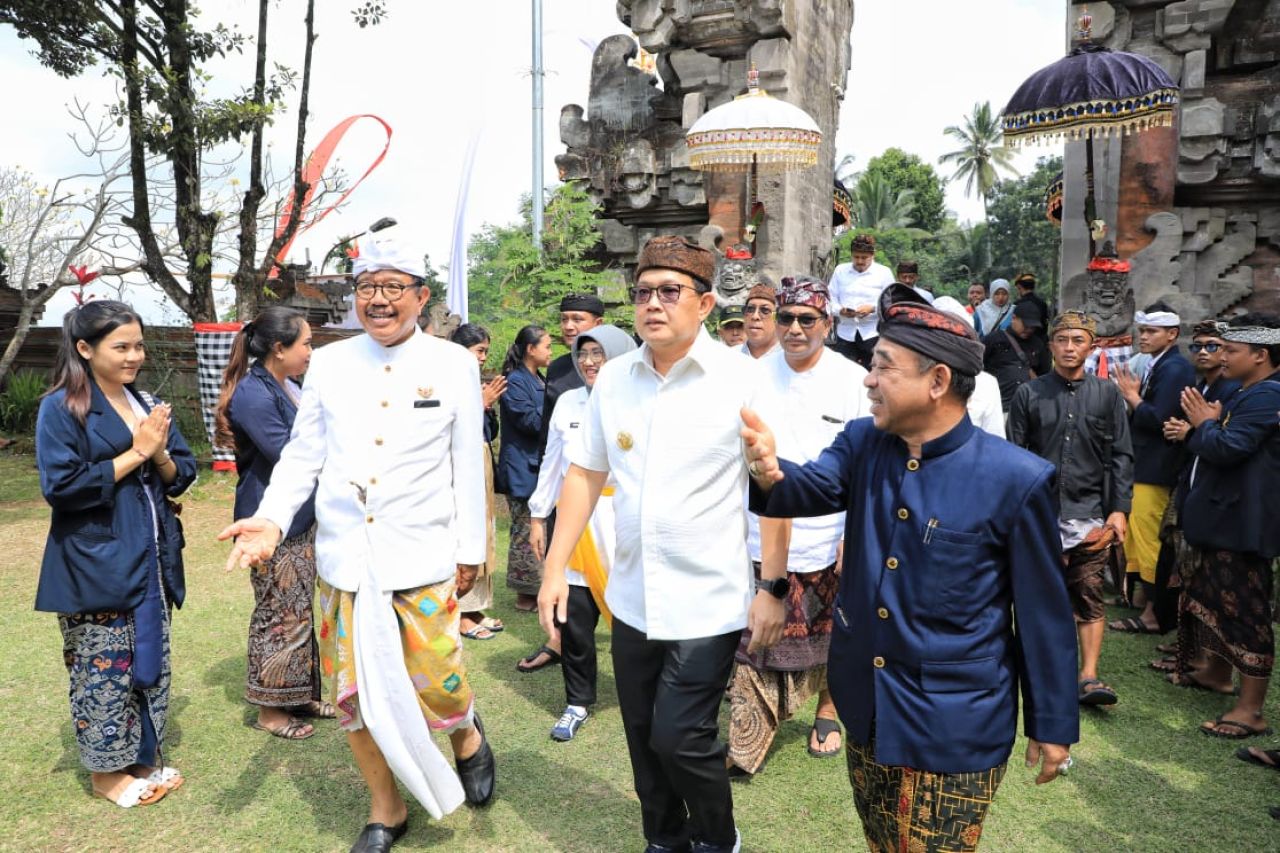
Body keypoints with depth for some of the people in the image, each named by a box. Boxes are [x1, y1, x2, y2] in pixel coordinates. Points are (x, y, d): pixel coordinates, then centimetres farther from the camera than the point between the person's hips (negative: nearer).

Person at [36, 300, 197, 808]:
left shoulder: (147, 404, 10)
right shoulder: (61, 408, -9)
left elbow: (181, 476, 10)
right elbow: (61, 486, -17)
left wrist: (160, 455, -12)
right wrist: (135, 454, -16)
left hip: (150, 561, 6)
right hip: (96, 566, -6)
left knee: (151, 659, 13)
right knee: (104, 669, 3)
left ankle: (147, 756, 28)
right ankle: (106, 772, 20)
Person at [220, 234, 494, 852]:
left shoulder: (454, 364, -1)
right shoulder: (327, 364, 4)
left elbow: (468, 465, 2)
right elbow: (302, 454, 6)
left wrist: (470, 548, 3)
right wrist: (272, 518, -11)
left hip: (422, 557, -2)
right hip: (343, 557, 3)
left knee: (436, 685, -3)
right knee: (352, 692, 10)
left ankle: (466, 736, 35)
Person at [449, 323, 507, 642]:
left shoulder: (478, 381, 13)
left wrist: (491, 405, -1)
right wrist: (481, 403, -16)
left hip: (481, 465, 8)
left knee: (480, 534, 11)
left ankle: (475, 607, 20)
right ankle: (460, 614, 4)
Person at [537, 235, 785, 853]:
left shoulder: (740, 378, -10)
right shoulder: (613, 378, 2)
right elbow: (585, 473, 8)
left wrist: (774, 588, -10)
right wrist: (555, 568, 5)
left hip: (708, 603, -4)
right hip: (632, 598, 5)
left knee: (679, 739, -1)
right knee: (643, 737, 16)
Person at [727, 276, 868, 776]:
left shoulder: (853, 381, -4)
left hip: (829, 541, -1)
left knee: (830, 638, 15)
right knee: (755, 640, 3)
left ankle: (827, 711, 39)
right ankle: (747, 743, 15)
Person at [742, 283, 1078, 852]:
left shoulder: (1017, 479, -17)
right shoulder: (862, 445, -2)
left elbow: (1043, 613, -9)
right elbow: (812, 488, -18)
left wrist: (1053, 725, -2)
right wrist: (770, 472, -42)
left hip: (954, 724, -5)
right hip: (866, 708, 5)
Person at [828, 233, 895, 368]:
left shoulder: (884, 272, 1)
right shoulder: (840, 270, 8)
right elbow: (831, 297, 7)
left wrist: (872, 308, -18)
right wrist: (840, 310, -14)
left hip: (872, 333, -2)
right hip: (845, 333, 2)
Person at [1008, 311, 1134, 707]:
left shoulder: (1107, 394, 5)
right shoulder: (1029, 394, 2)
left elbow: (1121, 456, 4)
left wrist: (1119, 509, -3)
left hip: (1090, 514, 0)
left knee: (1089, 596, -1)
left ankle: (1089, 676, 3)